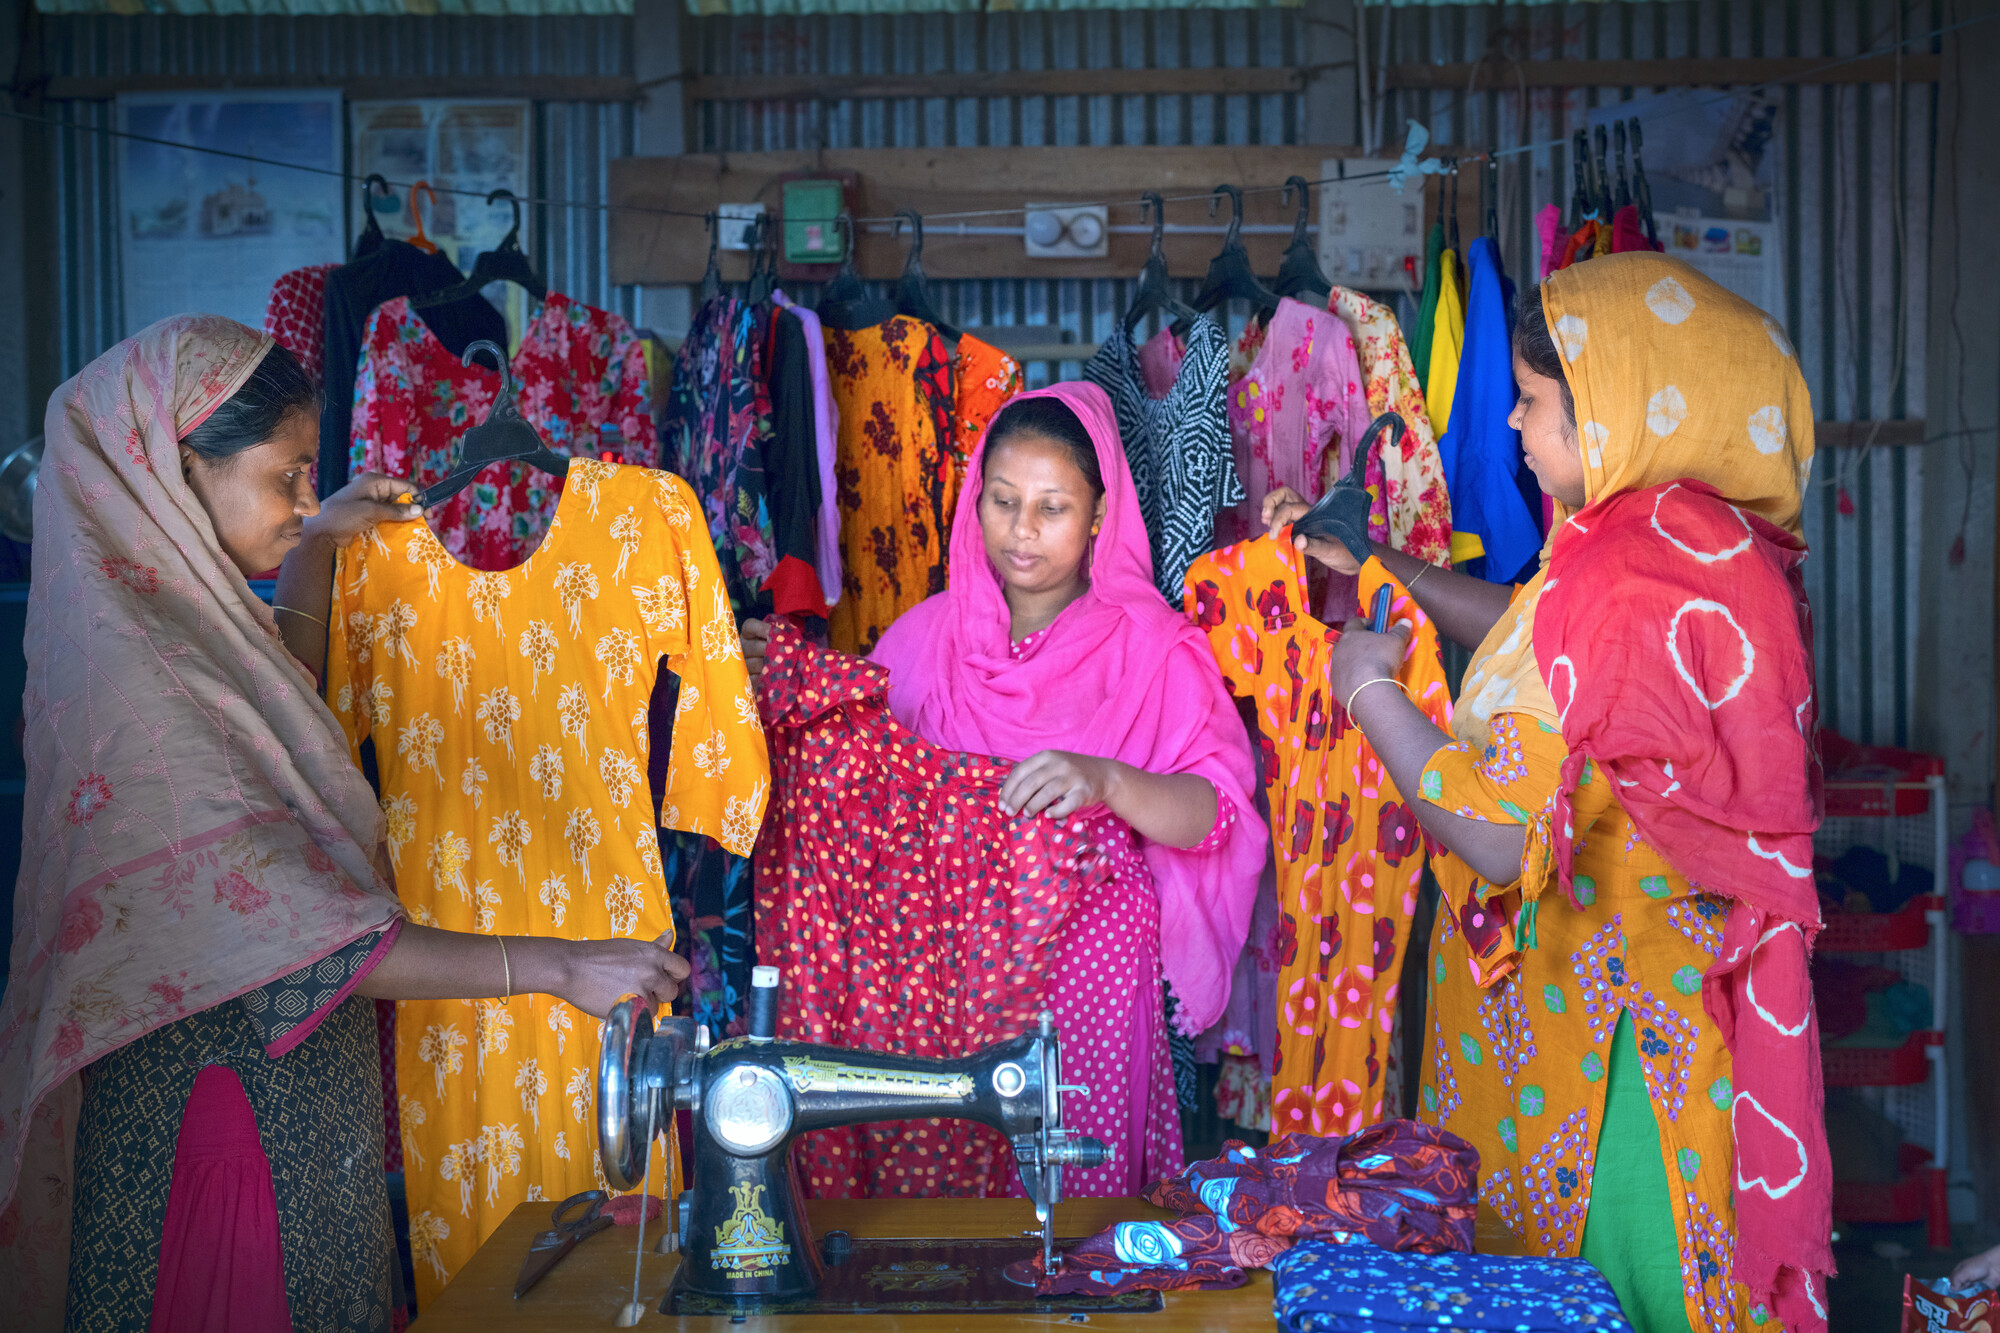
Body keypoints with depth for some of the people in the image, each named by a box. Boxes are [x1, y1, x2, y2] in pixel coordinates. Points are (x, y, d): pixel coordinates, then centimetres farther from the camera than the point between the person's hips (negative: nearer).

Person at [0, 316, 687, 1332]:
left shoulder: (168, 614, 4)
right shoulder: (136, 685, -27)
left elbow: (271, 696, 29)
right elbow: (299, 942, -32)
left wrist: (316, 545, 22)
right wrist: (554, 965, -32)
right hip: (226, 1124, -9)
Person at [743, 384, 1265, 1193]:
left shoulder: (1151, 646, -4)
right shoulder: (931, 632, 6)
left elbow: (1214, 813, -14)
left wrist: (1107, 782, -32)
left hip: (1090, 968, -2)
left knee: (1080, 1198, 4)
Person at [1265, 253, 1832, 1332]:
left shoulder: (1628, 583, -28)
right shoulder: (1708, 536, 3)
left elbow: (1501, 838, -28)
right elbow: (1541, 634, 21)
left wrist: (1371, 691, -14)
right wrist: (1381, 568, 18)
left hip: (1611, 1033, -9)